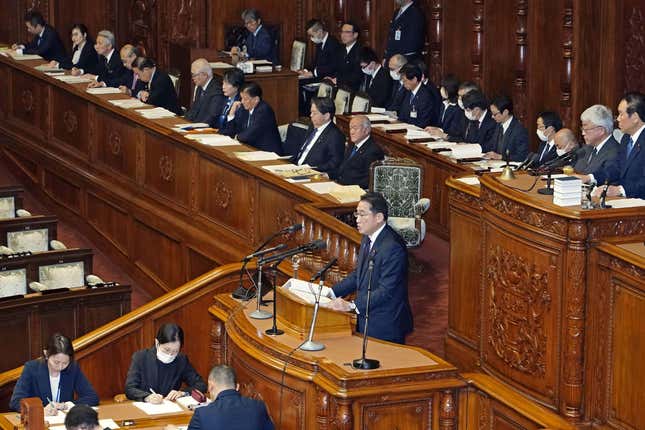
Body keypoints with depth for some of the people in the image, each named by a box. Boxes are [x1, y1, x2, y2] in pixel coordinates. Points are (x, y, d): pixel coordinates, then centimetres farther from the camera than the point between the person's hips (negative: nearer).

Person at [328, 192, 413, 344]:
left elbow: (386, 291, -26)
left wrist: (352, 305, -29)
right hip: (366, 320, 9)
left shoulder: (393, 247, -24)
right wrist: (333, 292, 4)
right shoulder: (368, 238, 7)